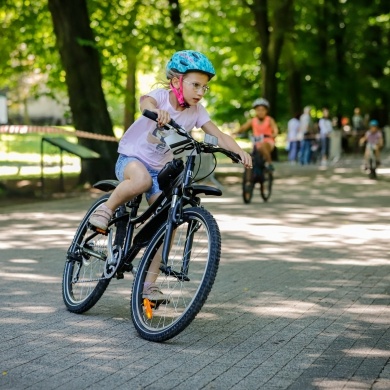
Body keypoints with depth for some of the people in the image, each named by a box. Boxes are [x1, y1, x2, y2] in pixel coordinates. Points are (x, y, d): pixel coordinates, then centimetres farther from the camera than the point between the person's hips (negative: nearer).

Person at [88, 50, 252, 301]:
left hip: (159, 171, 5)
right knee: (142, 179, -41)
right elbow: (145, 101, -39)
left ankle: (149, 284, 0)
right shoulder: (162, 96, -16)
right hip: (131, 159, -5)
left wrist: (239, 151, -32)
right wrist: (155, 110, -63)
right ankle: (107, 209, -14)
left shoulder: (196, 111, -3)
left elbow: (218, 135, -12)